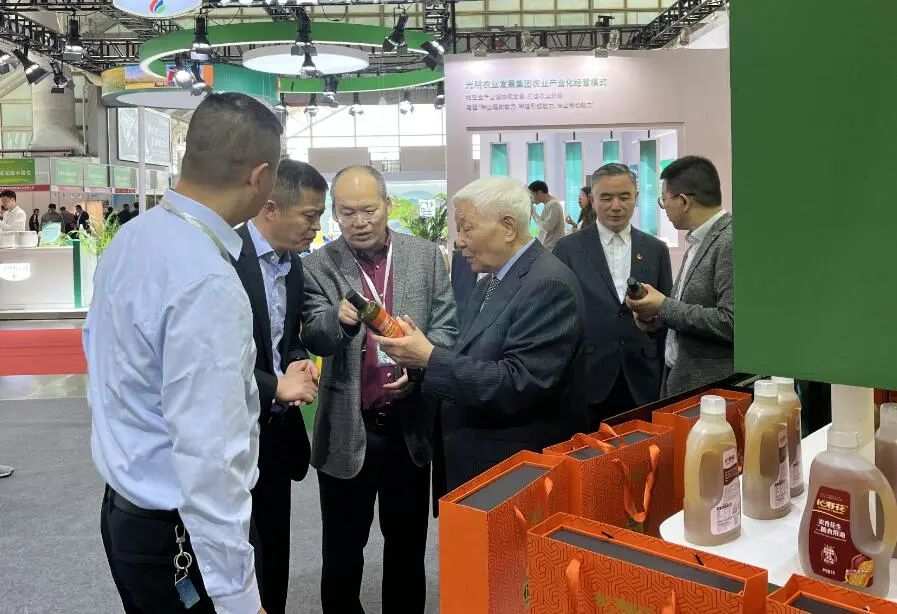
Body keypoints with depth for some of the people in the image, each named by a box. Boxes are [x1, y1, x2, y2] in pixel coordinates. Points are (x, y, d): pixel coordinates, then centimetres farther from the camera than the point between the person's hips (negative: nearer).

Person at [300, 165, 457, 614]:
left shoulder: (427, 256, 1)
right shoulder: (319, 265, -4)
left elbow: (446, 326, 2)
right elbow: (313, 338, -11)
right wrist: (339, 318, -33)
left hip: (410, 422, 2)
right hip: (347, 429, -1)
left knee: (407, 543, 18)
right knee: (342, 548, 14)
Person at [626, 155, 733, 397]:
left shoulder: (730, 242, -18)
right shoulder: (699, 240, 11)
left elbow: (731, 322, -24)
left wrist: (664, 307, -17)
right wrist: (658, 317, 2)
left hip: (711, 389, -8)